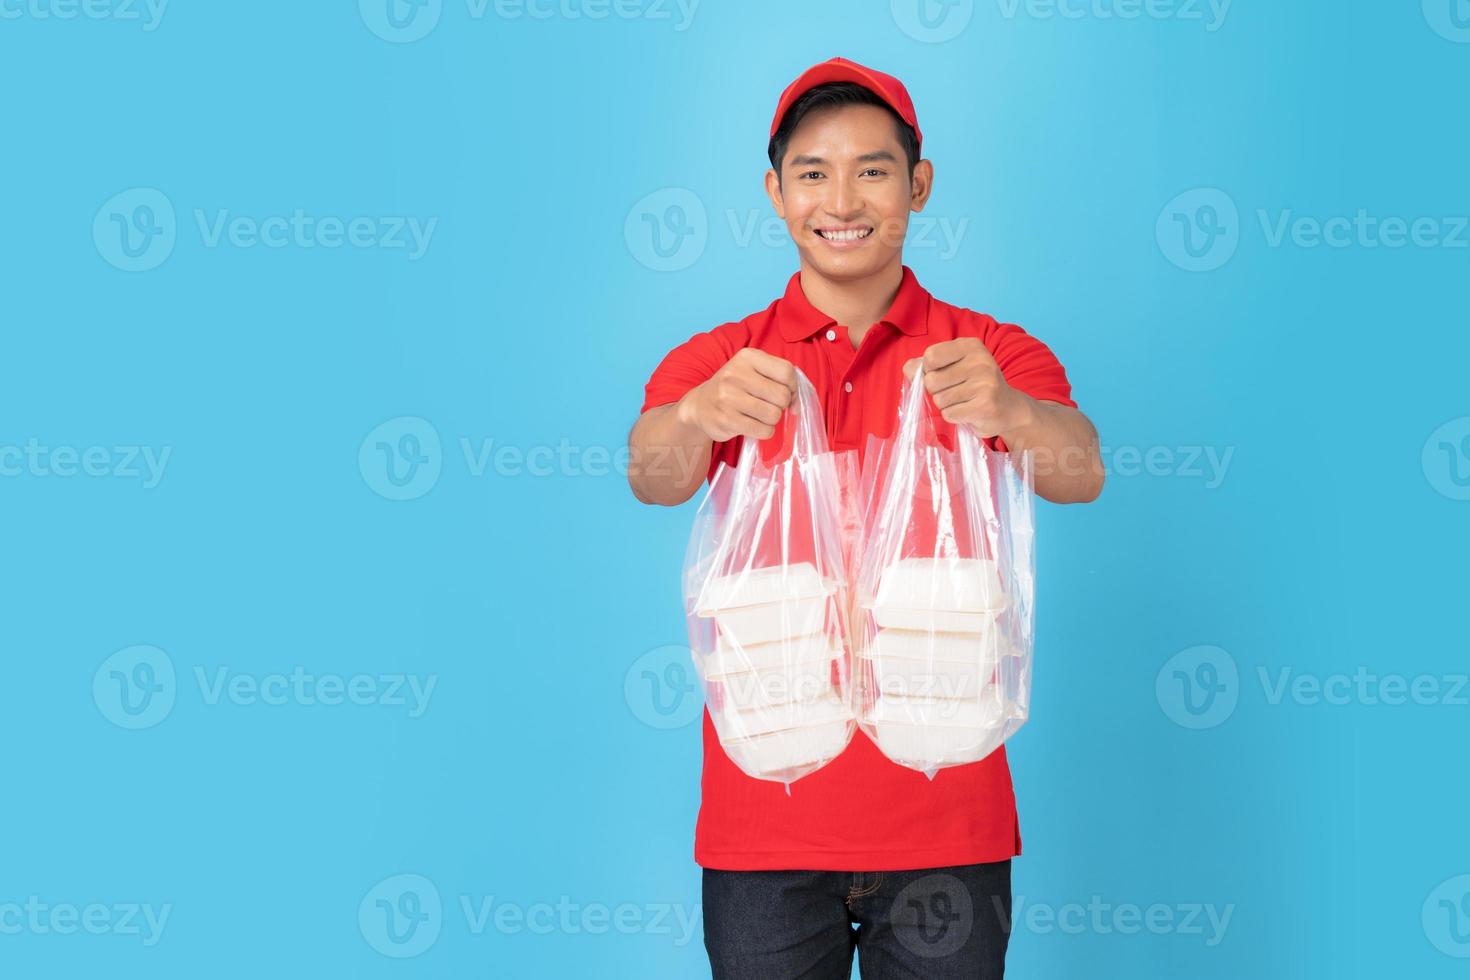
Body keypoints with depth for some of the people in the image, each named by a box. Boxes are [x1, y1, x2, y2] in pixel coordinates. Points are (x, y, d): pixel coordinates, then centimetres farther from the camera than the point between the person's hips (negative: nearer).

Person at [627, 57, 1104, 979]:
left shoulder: (993, 357, 2)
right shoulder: (716, 364, 3)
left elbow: (1081, 474, -16)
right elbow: (653, 477, -16)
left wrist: (1007, 412, -39)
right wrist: (700, 418, -39)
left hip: (947, 824, 0)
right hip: (763, 823, 0)